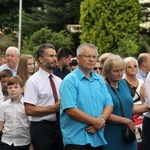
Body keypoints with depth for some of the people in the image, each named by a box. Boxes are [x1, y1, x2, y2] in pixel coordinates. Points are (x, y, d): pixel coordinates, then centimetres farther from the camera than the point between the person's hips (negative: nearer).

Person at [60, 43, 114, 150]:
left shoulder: (99, 80, 12)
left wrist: (101, 120, -11)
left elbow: (109, 104, 9)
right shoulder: (70, 80, -8)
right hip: (76, 138, -6)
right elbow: (70, 109, -17)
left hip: (98, 137, 6)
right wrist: (95, 121, -13)